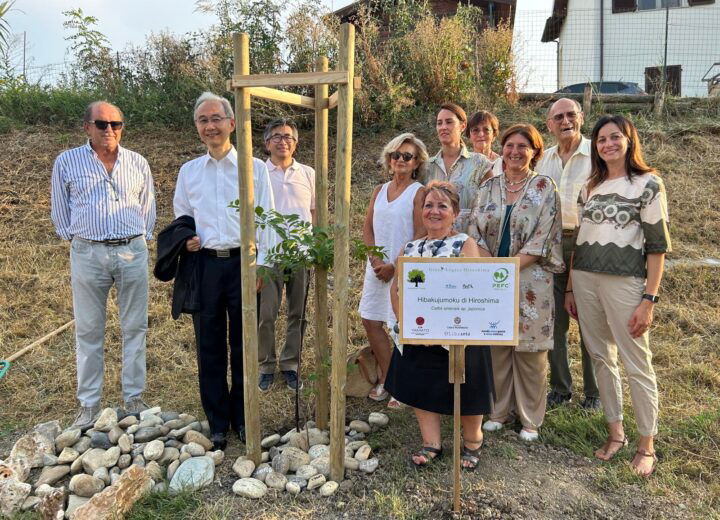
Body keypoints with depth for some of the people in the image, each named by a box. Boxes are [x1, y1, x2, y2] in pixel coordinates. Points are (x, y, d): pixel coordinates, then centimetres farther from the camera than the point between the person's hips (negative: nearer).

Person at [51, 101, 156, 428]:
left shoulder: (138, 163, 8)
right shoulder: (66, 162, 4)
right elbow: (60, 212, 10)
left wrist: (139, 241, 11)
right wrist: (77, 241, 9)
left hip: (132, 252, 1)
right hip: (88, 253, -1)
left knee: (135, 328, 6)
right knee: (88, 331, 5)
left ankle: (134, 399, 17)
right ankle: (89, 405, 15)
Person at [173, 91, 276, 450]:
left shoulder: (255, 168, 3)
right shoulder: (189, 171, 11)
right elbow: (181, 217, 20)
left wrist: (260, 263, -5)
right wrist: (185, 239, -1)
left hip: (242, 261, -2)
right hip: (203, 263, 2)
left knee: (243, 344, 7)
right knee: (209, 346, 7)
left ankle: (242, 418, 23)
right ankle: (217, 423, 21)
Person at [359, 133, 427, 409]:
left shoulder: (419, 192, -5)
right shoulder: (379, 191, 12)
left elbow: (421, 235, -12)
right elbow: (367, 228, 10)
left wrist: (395, 266, -14)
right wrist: (375, 260, -5)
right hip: (378, 266, 7)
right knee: (371, 321, 10)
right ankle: (386, 378, 25)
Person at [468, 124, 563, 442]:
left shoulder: (544, 188, -2)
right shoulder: (489, 188, 9)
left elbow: (541, 240, -10)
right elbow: (475, 230, 4)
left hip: (530, 281, -3)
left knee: (529, 350, 4)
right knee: (496, 346, 9)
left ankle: (530, 418, 19)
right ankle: (499, 410, 25)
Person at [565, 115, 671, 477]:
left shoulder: (648, 183, -2)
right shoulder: (589, 187, 13)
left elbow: (657, 245, -6)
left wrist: (649, 299, -11)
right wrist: (570, 288, 13)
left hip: (624, 282, -5)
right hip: (584, 280, 5)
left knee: (637, 365, 1)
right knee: (601, 358, 12)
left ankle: (646, 446, 16)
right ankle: (615, 432, 27)